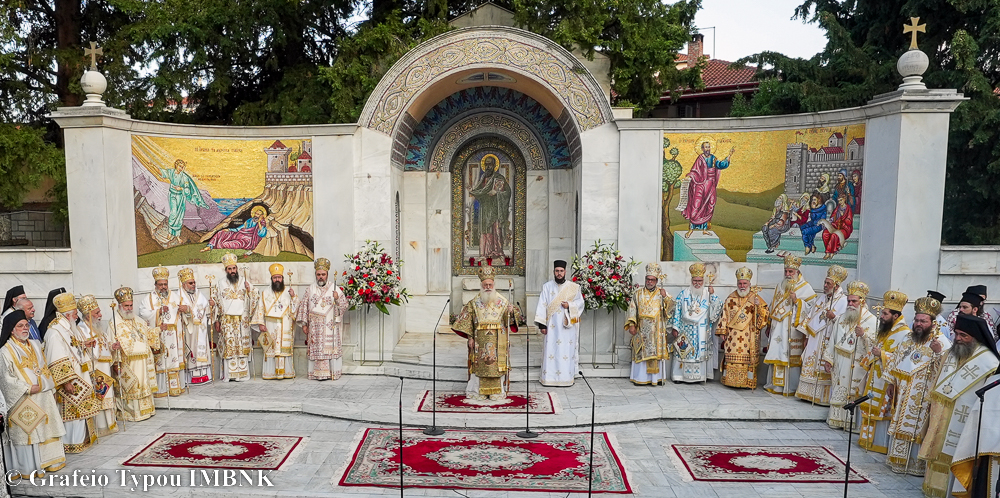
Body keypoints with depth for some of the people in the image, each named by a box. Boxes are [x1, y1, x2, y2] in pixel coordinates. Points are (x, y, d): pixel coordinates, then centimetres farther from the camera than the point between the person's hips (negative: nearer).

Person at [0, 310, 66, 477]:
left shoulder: (35, 345, 12)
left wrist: (51, 388, 14)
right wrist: (28, 389, -18)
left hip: (43, 396, 6)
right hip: (23, 400, -6)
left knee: (46, 428, 11)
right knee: (26, 431, -2)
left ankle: (47, 461, 22)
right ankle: (28, 467, 8)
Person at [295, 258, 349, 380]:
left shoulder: (335, 288, 4)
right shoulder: (310, 289, 9)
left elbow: (344, 306, 2)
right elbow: (303, 306, 10)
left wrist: (337, 299, -19)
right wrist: (304, 324, 4)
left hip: (330, 326, -1)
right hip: (315, 327, 2)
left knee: (331, 347, -5)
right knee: (316, 349, -1)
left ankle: (332, 373, 1)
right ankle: (317, 373, 4)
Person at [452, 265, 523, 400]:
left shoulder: (501, 300, 5)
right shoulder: (474, 302, 6)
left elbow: (508, 319, 5)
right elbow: (467, 320, 5)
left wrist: (511, 312, -17)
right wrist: (470, 337, -2)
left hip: (498, 340, 0)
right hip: (480, 339, 0)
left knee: (497, 363, -1)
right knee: (480, 364, 1)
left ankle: (497, 392, 8)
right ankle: (479, 392, 10)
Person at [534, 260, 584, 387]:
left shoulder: (573, 287, 6)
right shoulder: (547, 287, 5)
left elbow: (580, 302, 9)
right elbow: (542, 305, 1)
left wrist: (569, 305, -11)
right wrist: (542, 324, -7)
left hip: (567, 325, 0)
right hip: (552, 325, 0)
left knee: (567, 351, 0)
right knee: (550, 350, -1)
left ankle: (566, 376, 8)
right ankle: (548, 377, 6)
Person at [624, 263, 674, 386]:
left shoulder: (662, 293, 9)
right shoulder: (638, 293, 8)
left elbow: (671, 307, 2)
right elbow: (632, 309, 3)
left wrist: (665, 297, -13)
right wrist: (631, 324, -7)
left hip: (657, 331, 1)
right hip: (642, 330, -1)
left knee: (657, 352, -1)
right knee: (642, 353, -2)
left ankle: (656, 377, 6)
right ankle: (641, 378, 3)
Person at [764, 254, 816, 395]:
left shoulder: (805, 288, -1)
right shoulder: (780, 286, 17)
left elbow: (811, 308, -6)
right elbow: (773, 306, 23)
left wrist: (797, 301, -18)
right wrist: (772, 323, 17)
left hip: (793, 328, -5)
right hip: (779, 328, 5)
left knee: (791, 356, -6)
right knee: (777, 355, 4)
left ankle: (790, 387, 0)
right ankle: (776, 385, 11)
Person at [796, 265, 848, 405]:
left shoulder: (843, 300, -7)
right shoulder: (822, 297, 14)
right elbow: (811, 316, 17)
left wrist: (834, 317, -30)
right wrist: (807, 336, 14)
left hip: (828, 340, -7)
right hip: (814, 338, 7)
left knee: (824, 367, -3)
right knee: (810, 365, 8)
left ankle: (824, 397, 5)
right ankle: (809, 394, 17)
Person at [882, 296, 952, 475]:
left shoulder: (941, 342, -9)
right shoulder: (908, 339, 11)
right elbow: (895, 361, 18)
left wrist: (938, 352, -34)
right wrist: (890, 383, 17)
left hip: (922, 398, -6)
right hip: (903, 395, 7)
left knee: (918, 428, -1)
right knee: (900, 426, 12)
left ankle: (918, 464, 11)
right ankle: (899, 461, 24)